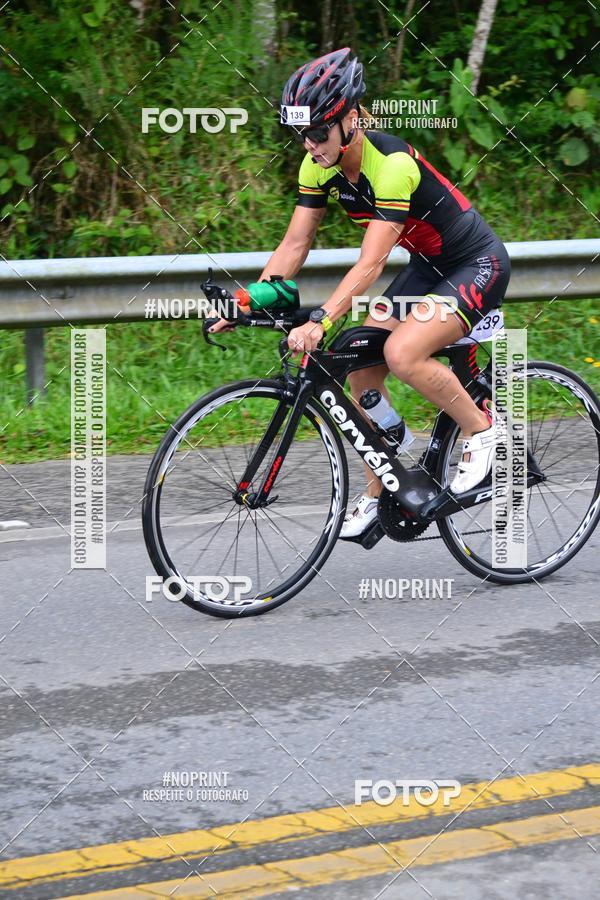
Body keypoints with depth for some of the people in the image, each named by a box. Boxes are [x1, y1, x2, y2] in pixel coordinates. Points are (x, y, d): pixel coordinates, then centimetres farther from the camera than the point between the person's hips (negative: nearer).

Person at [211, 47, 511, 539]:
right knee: (362, 369, -2)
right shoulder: (320, 165, -8)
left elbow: (371, 264, -37)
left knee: (401, 353, -28)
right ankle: (378, 495, 10)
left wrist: (320, 321, -47)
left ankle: (481, 427, -5)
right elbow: (294, 245, -5)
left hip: (478, 266, -8)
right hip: (428, 267, 8)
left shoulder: (391, 163, -31)